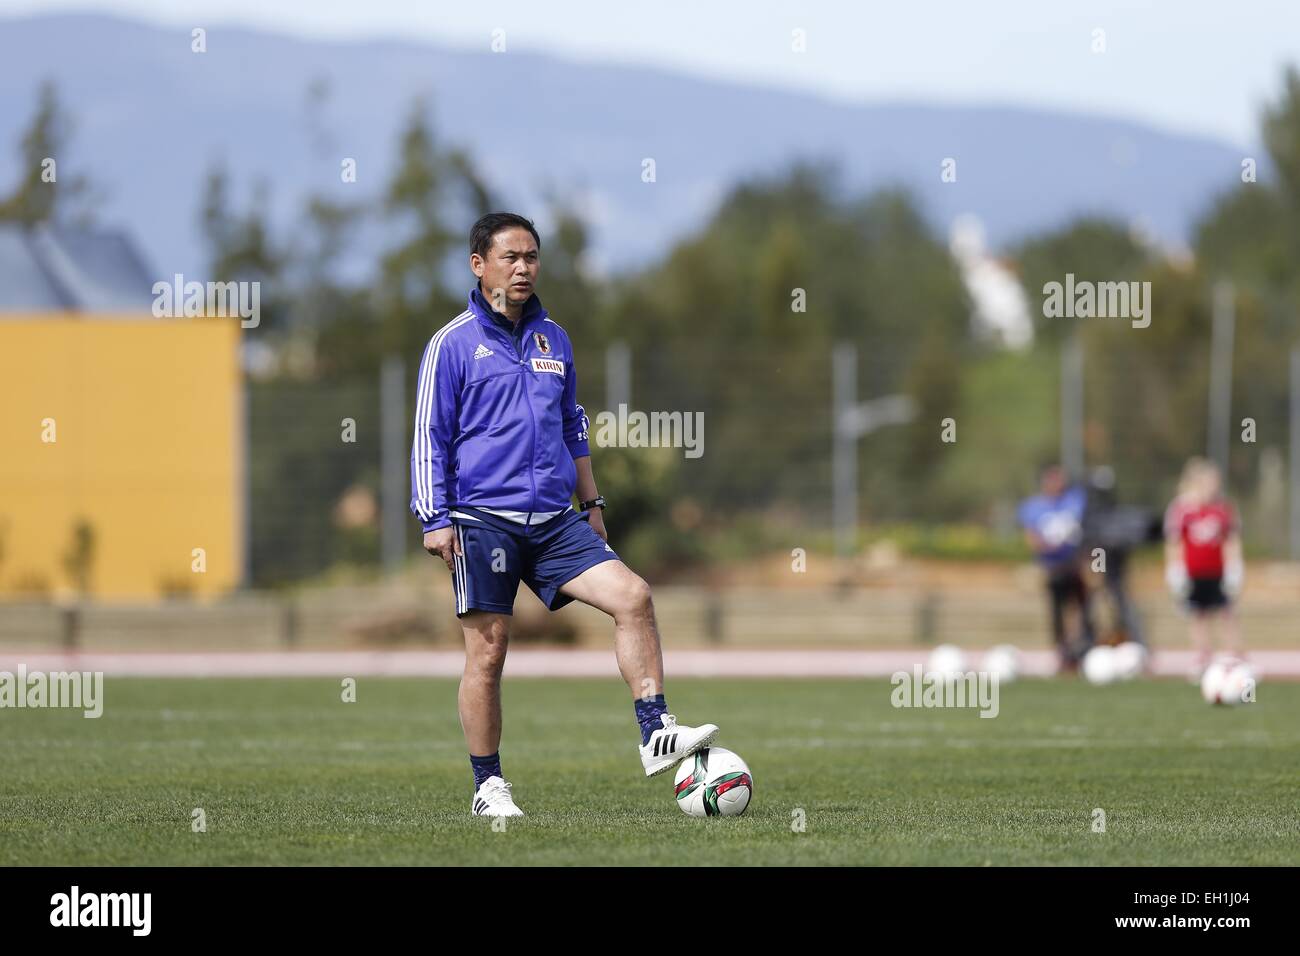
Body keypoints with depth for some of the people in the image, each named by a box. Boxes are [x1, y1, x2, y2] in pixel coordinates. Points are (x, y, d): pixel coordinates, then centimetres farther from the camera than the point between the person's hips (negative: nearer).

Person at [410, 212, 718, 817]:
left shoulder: (553, 339, 15)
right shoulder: (454, 344, -2)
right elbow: (429, 436, -2)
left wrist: (591, 504, 22)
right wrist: (434, 520, -9)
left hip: (554, 519, 5)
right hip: (483, 519, -5)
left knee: (632, 596, -13)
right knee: (487, 652, -2)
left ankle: (656, 737, -11)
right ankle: (488, 788, 8)